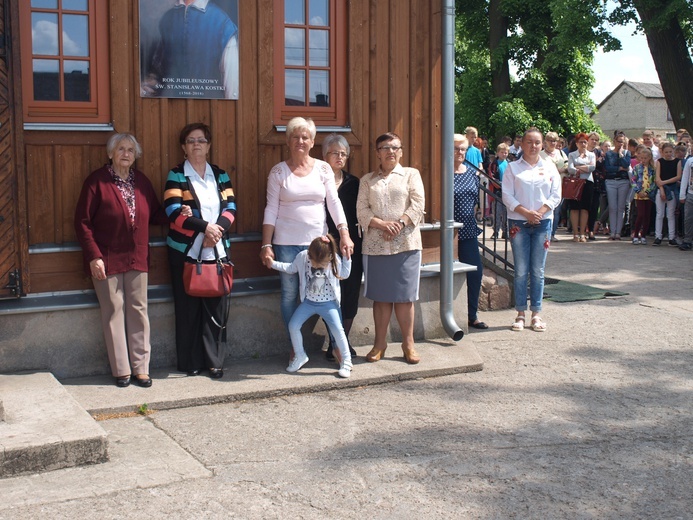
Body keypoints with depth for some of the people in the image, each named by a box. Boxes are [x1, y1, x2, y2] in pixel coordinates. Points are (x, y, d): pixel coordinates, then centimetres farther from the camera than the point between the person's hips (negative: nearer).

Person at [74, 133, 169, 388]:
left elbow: (154, 214, 16)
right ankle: (121, 370, 9)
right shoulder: (97, 181, -6)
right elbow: (83, 222, -7)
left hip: (137, 259, 4)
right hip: (107, 259, -4)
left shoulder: (141, 181, 9)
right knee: (114, 312, 1)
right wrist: (93, 257, -13)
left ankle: (141, 368, 12)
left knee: (138, 311, 5)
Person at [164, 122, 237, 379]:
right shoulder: (176, 175, 2)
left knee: (217, 309, 1)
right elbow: (174, 212, -10)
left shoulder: (220, 175, 13)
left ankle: (215, 362, 10)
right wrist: (205, 226, -17)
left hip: (218, 251, 3)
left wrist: (218, 230, -14)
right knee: (188, 308, 1)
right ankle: (190, 362, 10)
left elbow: (231, 207, 4)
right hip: (186, 251, -3)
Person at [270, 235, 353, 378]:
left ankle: (346, 361, 1)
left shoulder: (335, 260, -15)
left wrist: (347, 257, -12)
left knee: (338, 330, -14)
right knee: (293, 326, -5)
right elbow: (291, 269, 5)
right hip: (308, 302, 2)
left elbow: (344, 274, -1)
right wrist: (273, 264, -5)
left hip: (328, 303, -2)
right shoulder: (302, 257, -12)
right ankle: (300, 356, 17)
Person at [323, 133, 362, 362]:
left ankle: (344, 340, 20)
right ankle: (334, 342, 9)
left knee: (351, 294, 5)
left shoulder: (353, 182, 12)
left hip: (351, 246, 4)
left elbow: (359, 214, 13)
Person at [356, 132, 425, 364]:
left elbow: (417, 205, -2)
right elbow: (362, 210, 2)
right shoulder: (367, 180, 13)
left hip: (406, 243, -1)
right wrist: (383, 225, -14)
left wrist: (399, 224, -16)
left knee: (405, 296, 1)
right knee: (381, 296, 5)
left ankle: (408, 344, 11)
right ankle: (380, 344, 15)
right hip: (375, 245, 1)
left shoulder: (411, 174, 9)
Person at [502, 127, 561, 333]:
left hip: (543, 223, 1)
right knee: (521, 271, 1)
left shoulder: (549, 167, 8)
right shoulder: (513, 168, 3)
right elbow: (507, 195, -4)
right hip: (518, 223, -1)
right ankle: (520, 314, 7)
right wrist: (526, 213, -14)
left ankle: (536, 314, 10)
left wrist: (540, 212, -11)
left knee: (538, 271, 4)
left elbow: (556, 195, 3)